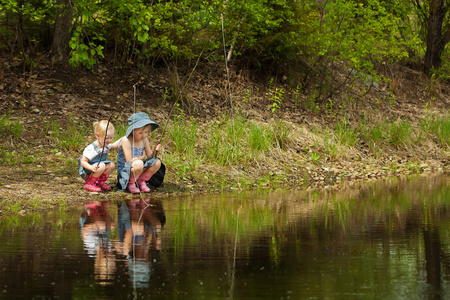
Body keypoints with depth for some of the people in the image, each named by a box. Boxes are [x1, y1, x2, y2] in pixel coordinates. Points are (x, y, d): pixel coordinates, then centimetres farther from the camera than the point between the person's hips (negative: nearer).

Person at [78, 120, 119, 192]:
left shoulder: (106, 146, 3)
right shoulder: (91, 149, -25)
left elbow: (114, 146, 28)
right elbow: (83, 162, -24)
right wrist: (92, 168, -42)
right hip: (87, 172, -8)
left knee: (111, 165, -12)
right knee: (101, 166, -33)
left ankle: (100, 182, 4)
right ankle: (89, 183, -16)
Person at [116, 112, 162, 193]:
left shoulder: (145, 140, 4)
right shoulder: (126, 141, -19)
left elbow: (149, 156, 4)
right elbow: (129, 161, -22)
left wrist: (155, 151, -17)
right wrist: (142, 157, -8)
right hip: (124, 170, -7)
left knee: (157, 162, -13)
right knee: (138, 164, -39)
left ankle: (141, 181, 5)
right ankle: (130, 183, -11)